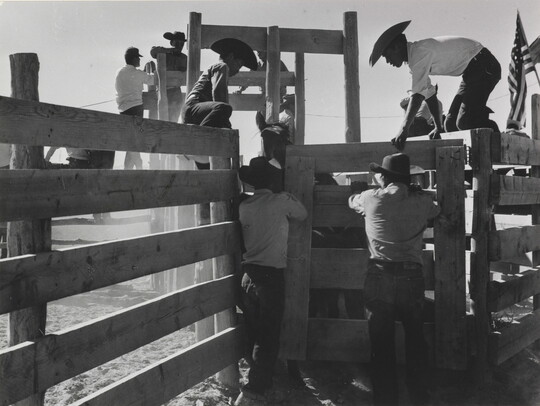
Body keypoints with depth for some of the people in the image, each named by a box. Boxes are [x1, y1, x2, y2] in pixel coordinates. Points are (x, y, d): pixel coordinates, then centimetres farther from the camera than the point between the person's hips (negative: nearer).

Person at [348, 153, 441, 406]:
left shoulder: (371, 198, -2)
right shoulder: (421, 200, 2)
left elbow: (352, 202, 20)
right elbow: (435, 212, 26)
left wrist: (356, 190, 43)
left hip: (379, 278, -1)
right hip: (412, 277, 2)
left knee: (381, 344, 7)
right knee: (415, 340, 17)